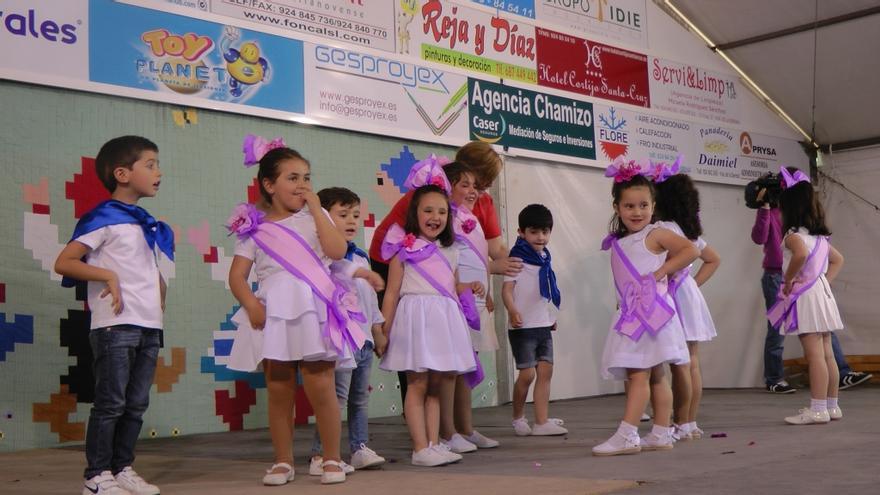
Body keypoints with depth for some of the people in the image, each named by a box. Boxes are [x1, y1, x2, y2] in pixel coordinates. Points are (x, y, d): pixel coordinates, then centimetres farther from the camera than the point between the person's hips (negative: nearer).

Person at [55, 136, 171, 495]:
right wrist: (108, 275, -17)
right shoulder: (104, 218, -5)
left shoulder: (147, 223, 17)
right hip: (116, 326, -7)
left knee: (136, 404, 10)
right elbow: (63, 263, -10)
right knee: (111, 404, -4)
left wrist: (159, 301, 12)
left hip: (149, 327, 7)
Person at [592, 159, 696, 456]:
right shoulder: (618, 243, 15)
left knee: (638, 374, -11)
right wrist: (623, 301, 10)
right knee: (654, 376, 12)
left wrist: (662, 271, -15)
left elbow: (691, 250, -14)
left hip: (651, 311, -8)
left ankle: (627, 436, -12)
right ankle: (661, 435, 18)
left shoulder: (655, 235, -6)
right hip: (630, 314, 8)